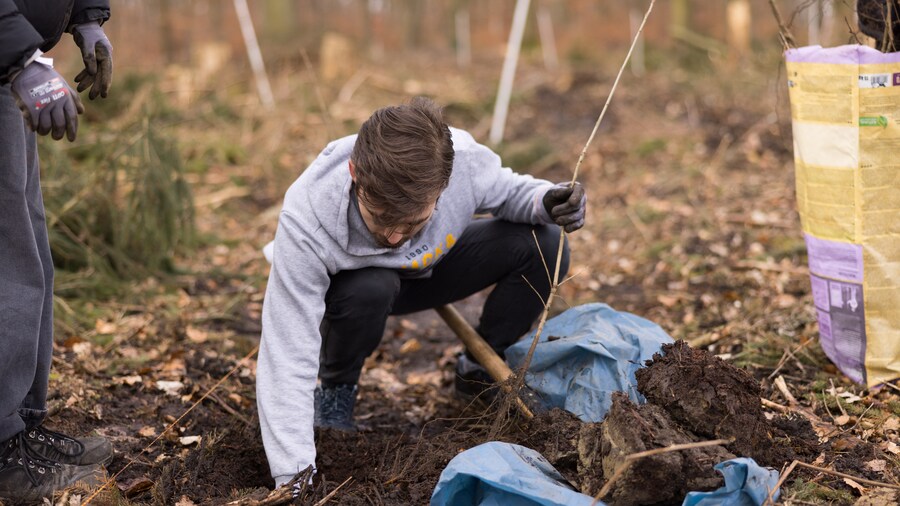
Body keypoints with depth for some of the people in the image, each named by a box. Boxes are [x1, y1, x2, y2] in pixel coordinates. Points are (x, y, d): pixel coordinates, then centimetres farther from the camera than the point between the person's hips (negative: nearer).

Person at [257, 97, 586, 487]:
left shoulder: (464, 160, -34)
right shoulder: (305, 223, -41)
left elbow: (505, 191, -7)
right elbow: (288, 361, -38)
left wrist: (545, 200, -31)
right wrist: (294, 481, -44)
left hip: (429, 268, 3)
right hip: (350, 283, -3)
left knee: (542, 244, -19)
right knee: (371, 289, -39)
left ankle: (480, 367, 5)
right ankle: (336, 387, -6)